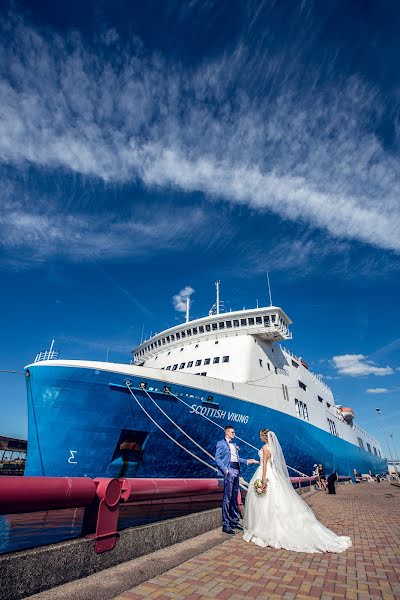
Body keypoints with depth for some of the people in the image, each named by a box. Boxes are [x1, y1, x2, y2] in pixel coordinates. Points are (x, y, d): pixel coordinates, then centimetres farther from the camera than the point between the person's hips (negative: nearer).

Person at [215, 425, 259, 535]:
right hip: (229, 471, -7)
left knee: (234, 497, 13)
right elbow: (217, 458, -7)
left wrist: (247, 461, 6)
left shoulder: (234, 445, 20)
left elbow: (237, 458, 17)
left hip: (236, 471, 7)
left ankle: (234, 521, 24)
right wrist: (224, 469, -16)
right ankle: (225, 524, 3)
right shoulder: (221, 443, -2)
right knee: (227, 497, -5)